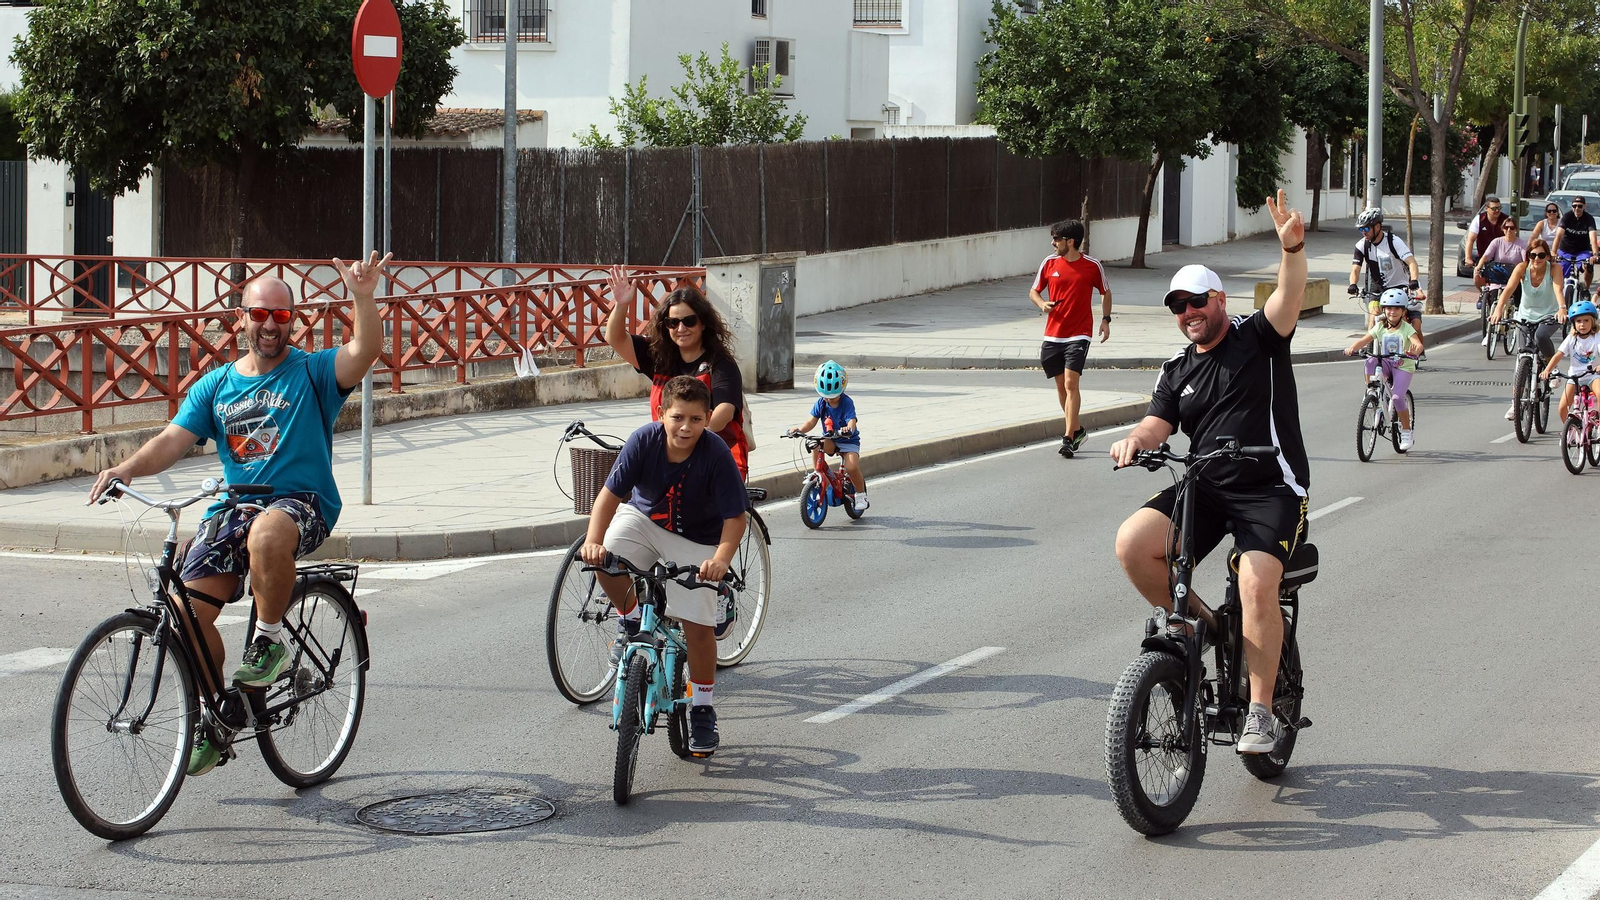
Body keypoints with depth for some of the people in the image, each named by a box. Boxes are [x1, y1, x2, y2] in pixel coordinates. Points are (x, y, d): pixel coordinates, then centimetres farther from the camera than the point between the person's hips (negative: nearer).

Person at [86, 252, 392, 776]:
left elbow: (365, 351, -19)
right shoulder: (215, 385, 12)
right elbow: (173, 440, 3)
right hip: (232, 510, 5)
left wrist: (363, 298, -37)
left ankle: (270, 637, -15)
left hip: (303, 503, -4)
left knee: (267, 534, -41)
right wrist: (128, 469, -16)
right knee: (187, 610, -12)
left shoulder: (312, 373, 0)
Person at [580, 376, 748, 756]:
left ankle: (702, 710, 11)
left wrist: (721, 558, -44)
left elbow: (735, 517, -27)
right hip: (644, 518, 2)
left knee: (698, 624, -7)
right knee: (605, 563, -27)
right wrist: (593, 539, -39)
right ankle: (632, 619, 5)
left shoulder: (717, 455, -29)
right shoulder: (644, 441, -25)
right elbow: (611, 493, -23)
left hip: (695, 541, -2)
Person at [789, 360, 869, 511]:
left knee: (852, 467, -27)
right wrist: (800, 430, -31)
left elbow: (852, 421, -32)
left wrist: (848, 429, -56)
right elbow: (812, 421, -10)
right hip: (831, 441, 3)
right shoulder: (821, 403, -5)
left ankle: (861, 495, 0)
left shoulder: (847, 402, -17)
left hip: (849, 441, -3)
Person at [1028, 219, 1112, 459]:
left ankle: (1069, 438, -15)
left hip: (1078, 334, -4)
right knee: (1061, 385, 10)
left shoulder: (1092, 266, -3)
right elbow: (1033, 291, 12)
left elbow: (1105, 292, 12)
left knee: (1071, 383, -14)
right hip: (1053, 334, 4)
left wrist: (1105, 319, 3)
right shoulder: (1049, 263, 3)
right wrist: (1042, 303, -9)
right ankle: (1077, 430, 27)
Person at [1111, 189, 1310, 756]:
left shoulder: (1258, 338, 3)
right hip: (1206, 490, 5)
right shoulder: (1176, 371, 16)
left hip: (1271, 490, -5)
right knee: (1132, 542, -21)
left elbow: (1289, 296, -16)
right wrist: (1137, 439, -22)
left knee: (1257, 586, -28)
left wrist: (1292, 248, -36)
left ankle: (1261, 711, -15)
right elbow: (1159, 422, 3)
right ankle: (1197, 626, 2)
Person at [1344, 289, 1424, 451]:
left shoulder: (1406, 328, -10)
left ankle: (1406, 431, 0)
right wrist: (1351, 348, -30)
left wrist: (1415, 350, -50)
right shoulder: (1380, 327, 1)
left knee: (1398, 397, -19)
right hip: (1386, 364, 3)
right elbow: (1364, 340, -8)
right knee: (1371, 361, -30)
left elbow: (1419, 344, -25)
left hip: (1403, 366, -3)